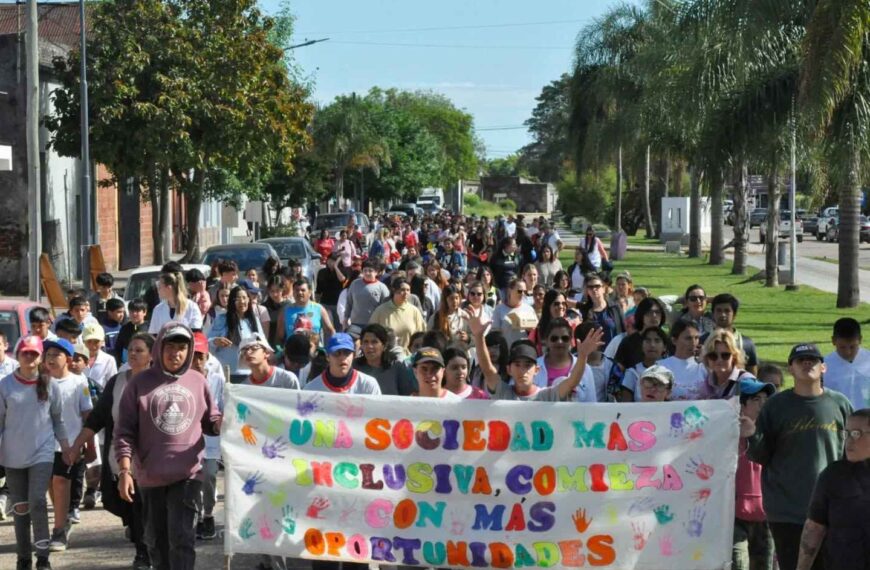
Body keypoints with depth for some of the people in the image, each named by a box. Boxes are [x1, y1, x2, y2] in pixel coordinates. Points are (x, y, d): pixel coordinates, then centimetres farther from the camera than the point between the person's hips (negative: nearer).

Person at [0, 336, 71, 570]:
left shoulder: (50, 386, 0)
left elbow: (57, 418, 9)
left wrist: (64, 444, 8)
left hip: (42, 453, -1)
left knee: (37, 502, -15)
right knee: (20, 507, 8)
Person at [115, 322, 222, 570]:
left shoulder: (197, 381, 4)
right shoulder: (141, 383, -1)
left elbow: (211, 422, 10)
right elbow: (124, 430, -2)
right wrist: (124, 470, -10)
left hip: (188, 472, -1)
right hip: (151, 475, 1)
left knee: (182, 536, -9)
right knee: (156, 539, 13)